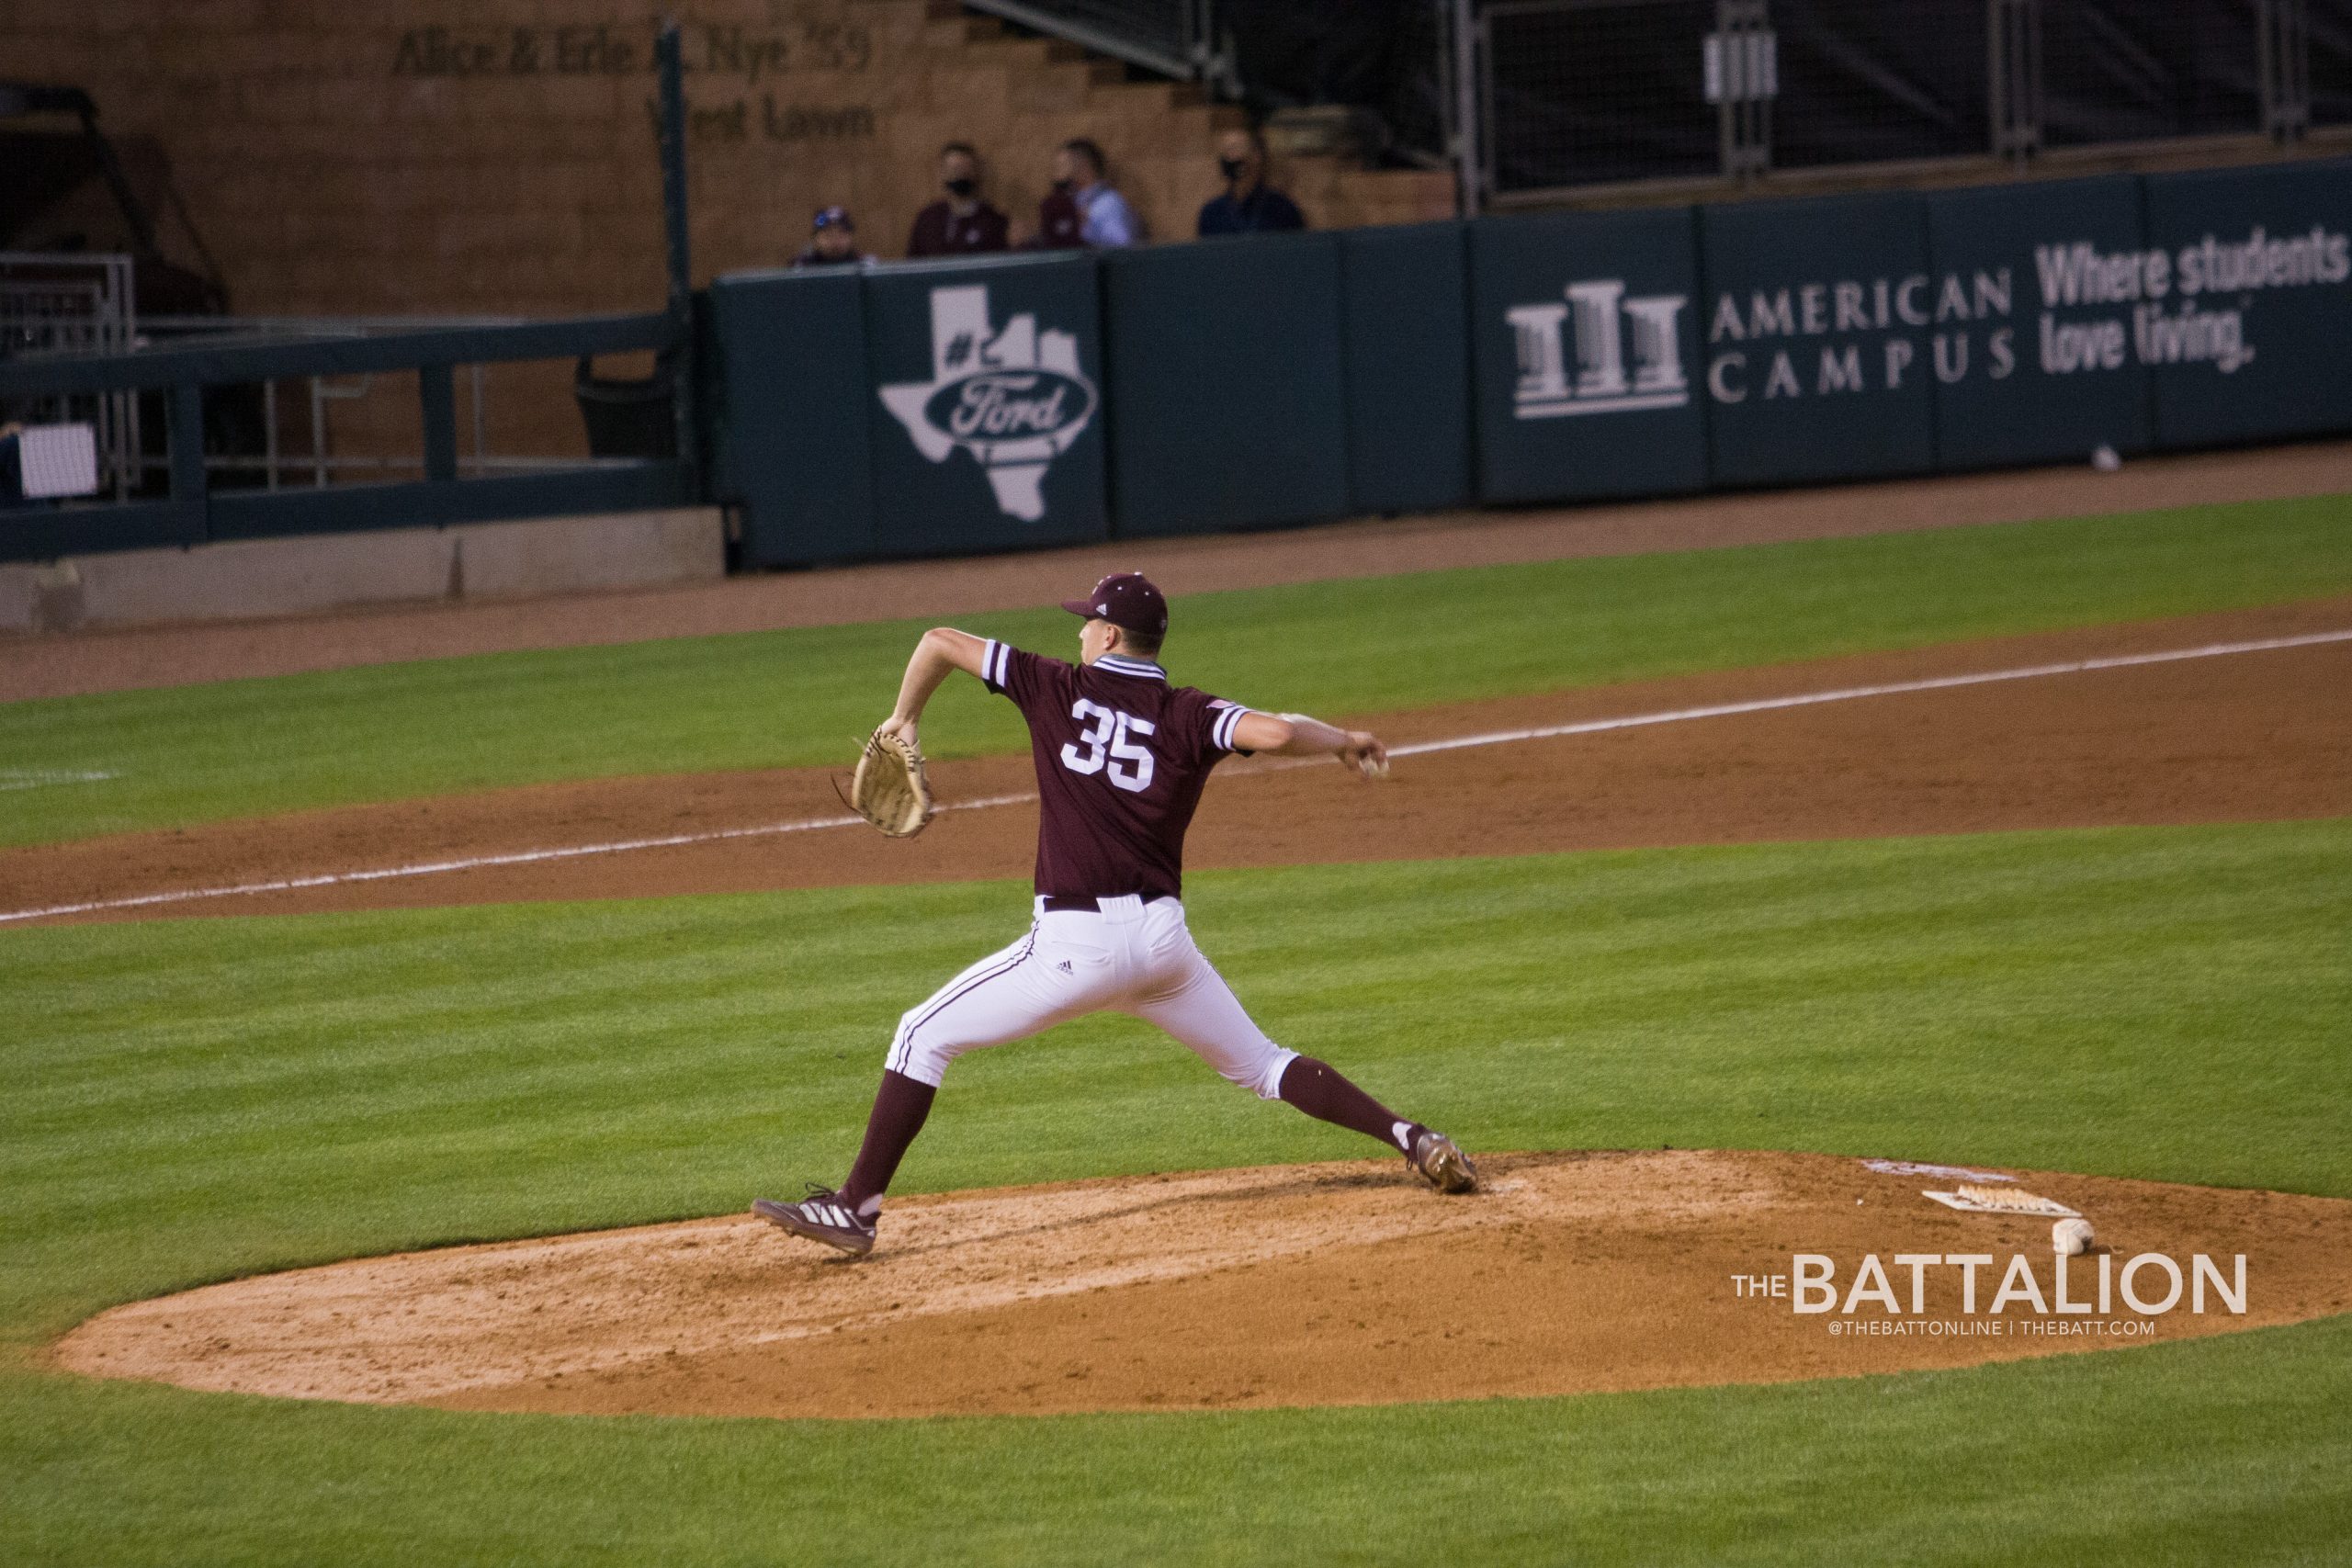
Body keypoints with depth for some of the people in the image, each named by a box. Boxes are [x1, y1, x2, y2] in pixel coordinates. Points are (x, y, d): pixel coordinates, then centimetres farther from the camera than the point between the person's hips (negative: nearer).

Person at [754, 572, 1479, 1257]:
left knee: (924, 1035, 6)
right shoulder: (1187, 715, 3)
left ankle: (855, 1209, -2)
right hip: (1162, 937, 4)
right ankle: (1412, 1140, 7)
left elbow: (939, 642, 4)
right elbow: (1273, 733, -16)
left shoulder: (1059, 688, 2)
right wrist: (1344, 740, 4)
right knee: (1259, 1063, 20)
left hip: (1076, 943, -3)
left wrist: (904, 719, 21)